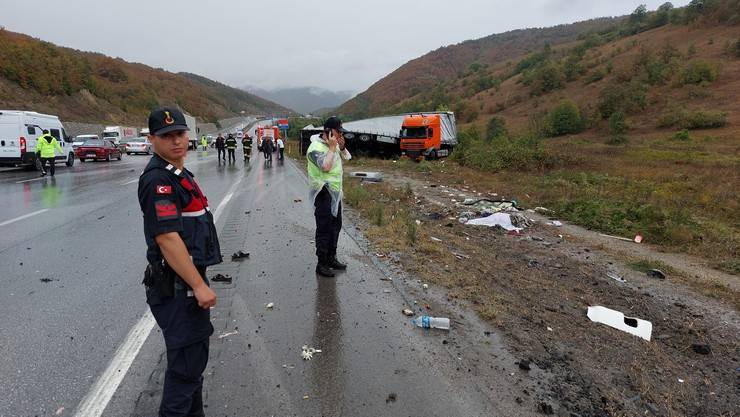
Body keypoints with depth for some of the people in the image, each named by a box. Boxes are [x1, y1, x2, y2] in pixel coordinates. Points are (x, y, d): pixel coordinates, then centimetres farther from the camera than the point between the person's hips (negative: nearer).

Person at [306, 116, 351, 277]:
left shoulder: (334, 144, 9)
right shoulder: (316, 147, -17)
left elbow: (347, 157, 16)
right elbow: (326, 167, -28)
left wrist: (342, 147, -2)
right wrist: (332, 148, -21)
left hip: (335, 192, 9)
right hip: (323, 193, -9)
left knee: (336, 226, 17)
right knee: (324, 229, -4)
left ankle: (331, 258, 30)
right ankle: (322, 264, 5)